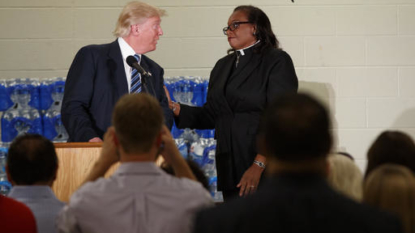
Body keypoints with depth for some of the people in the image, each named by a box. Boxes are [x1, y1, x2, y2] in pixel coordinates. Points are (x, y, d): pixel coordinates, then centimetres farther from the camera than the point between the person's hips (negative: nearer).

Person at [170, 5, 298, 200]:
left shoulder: (277, 61, -3)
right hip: (230, 168, 6)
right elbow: (211, 115, 16)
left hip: (266, 166, -6)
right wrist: (173, 108, 1)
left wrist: (259, 165, -20)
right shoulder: (223, 66, 18)